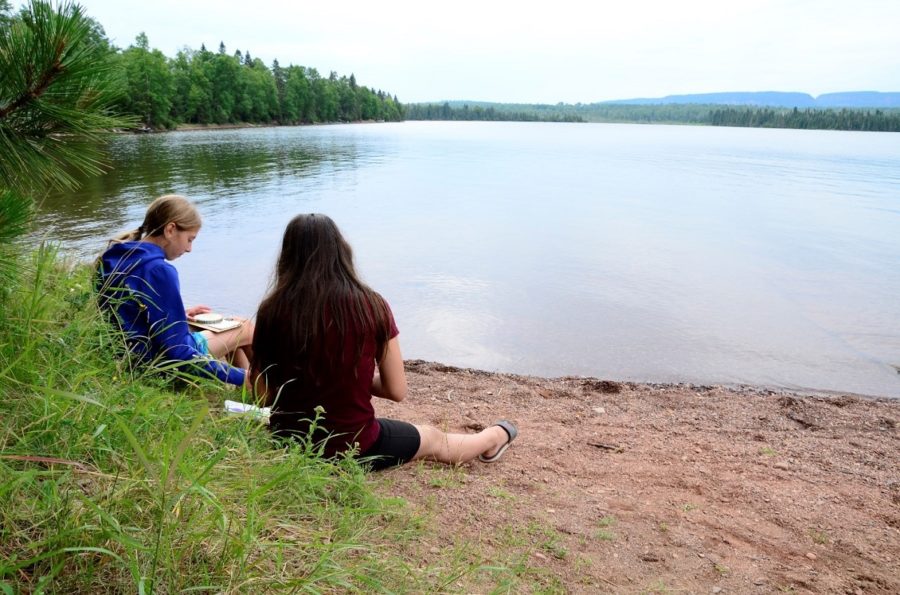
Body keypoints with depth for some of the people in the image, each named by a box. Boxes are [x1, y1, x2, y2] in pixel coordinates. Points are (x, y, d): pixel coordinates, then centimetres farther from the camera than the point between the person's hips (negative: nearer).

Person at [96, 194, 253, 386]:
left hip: (136, 354, 9)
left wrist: (179, 314, 13)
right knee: (248, 329, 7)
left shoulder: (111, 258, -1)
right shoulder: (159, 271, -27)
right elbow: (177, 354, -28)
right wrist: (241, 376, -26)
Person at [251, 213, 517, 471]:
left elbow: (263, 393, -3)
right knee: (433, 439, 26)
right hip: (349, 447, -3)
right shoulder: (371, 305, -15)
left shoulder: (272, 310, -13)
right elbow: (397, 391, -8)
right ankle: (494, 438, 52)